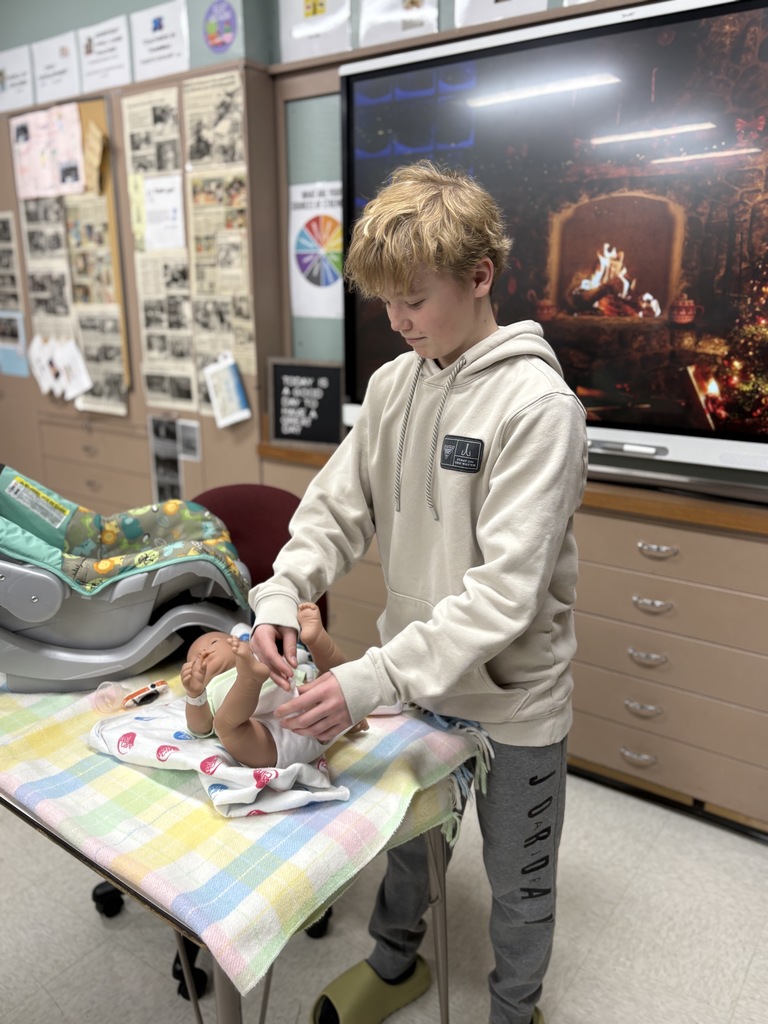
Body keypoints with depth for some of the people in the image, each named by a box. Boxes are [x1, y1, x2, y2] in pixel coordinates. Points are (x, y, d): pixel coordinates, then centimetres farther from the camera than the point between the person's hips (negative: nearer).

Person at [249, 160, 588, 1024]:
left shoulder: (538, 404, -22)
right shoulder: (393, 383, -2)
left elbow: (505, 589, -27)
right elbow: (338, 506, 0)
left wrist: (377, 677, -32)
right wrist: (281, 595, -16)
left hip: (511, 694, -5)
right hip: (410, 675, 6)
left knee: (516, 880, 18)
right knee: (397, 830, 27)